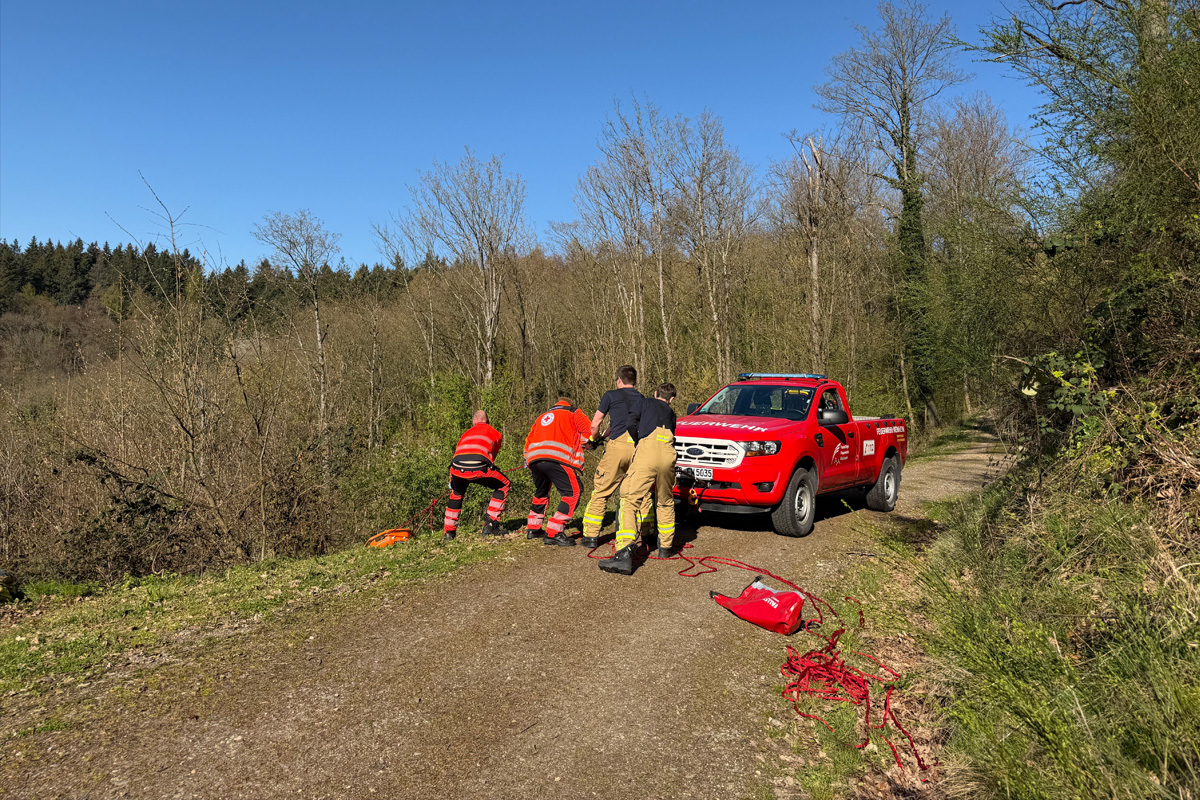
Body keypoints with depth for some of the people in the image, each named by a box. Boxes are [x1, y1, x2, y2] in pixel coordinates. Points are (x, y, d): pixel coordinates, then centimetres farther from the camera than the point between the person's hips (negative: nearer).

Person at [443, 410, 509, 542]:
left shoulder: (467, 433, 35)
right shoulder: (496, 434, 29)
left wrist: (452, 480, 50)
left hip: (457, 467, 4)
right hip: (478, 467, -4)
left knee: (456, 493, 35)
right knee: (503, 485, 22)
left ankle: (449, 532, 33)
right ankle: (491, 525, 15)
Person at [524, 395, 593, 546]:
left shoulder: (542, 417, 36)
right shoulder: (573, 412, 20)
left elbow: (529, 440, 31)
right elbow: (589, 430, 9)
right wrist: (581, 442, 26)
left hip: (533, 459, 7)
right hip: (556, 458, -7)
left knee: (541, 493, 27)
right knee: (572, 493, -5)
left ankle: (533, 529, 32)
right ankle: (553, 533, -12)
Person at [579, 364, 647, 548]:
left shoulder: (611, 395, 9)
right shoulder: (642, 399, 21)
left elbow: (594, 425, 8)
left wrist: (594, 438, 30)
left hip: (617, 447, -3)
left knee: (600, 492, 4)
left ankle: (590, 535, 4)